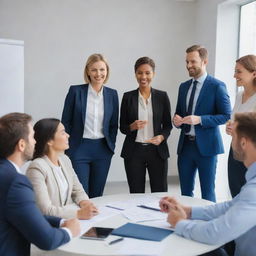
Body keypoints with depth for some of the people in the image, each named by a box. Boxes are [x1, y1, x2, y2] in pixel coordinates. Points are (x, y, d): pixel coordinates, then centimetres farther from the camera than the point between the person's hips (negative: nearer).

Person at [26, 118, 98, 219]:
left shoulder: (65, 159, 7)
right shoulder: (37, 168, -17)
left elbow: (78, 190, 12)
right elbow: (45, 210, -21)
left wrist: (84, 202, -10)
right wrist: (79, 213, -27)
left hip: (69, 217, 7)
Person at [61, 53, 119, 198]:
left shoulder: (112, 94, 5)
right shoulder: (75, 91, -4)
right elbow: (66, 122, 0)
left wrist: (111, 145, 6)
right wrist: (66, 148, -2)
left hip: (103, 150, 3)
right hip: (79, 148, -3)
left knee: (97, 194, 11)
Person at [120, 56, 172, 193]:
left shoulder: (162, 96, 3)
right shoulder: (128, 97, 3)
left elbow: (168, 125, 6)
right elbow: (122, 127, 5)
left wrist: (162, 137, -13)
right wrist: (132, 127, -15)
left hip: (157, 150, 0)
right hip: (134, 151, 0)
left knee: (160, 193, 3)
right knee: (136, 193, 6)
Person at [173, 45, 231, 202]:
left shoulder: (217, 86, -6)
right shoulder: (183, 87, 13)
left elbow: (227, 116, -10)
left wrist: (200, 119, -21)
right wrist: (177, 120, -3)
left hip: (206, 146, -5)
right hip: (185, 145, 6)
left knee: (207, 192, 5)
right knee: (185, 191, 12)